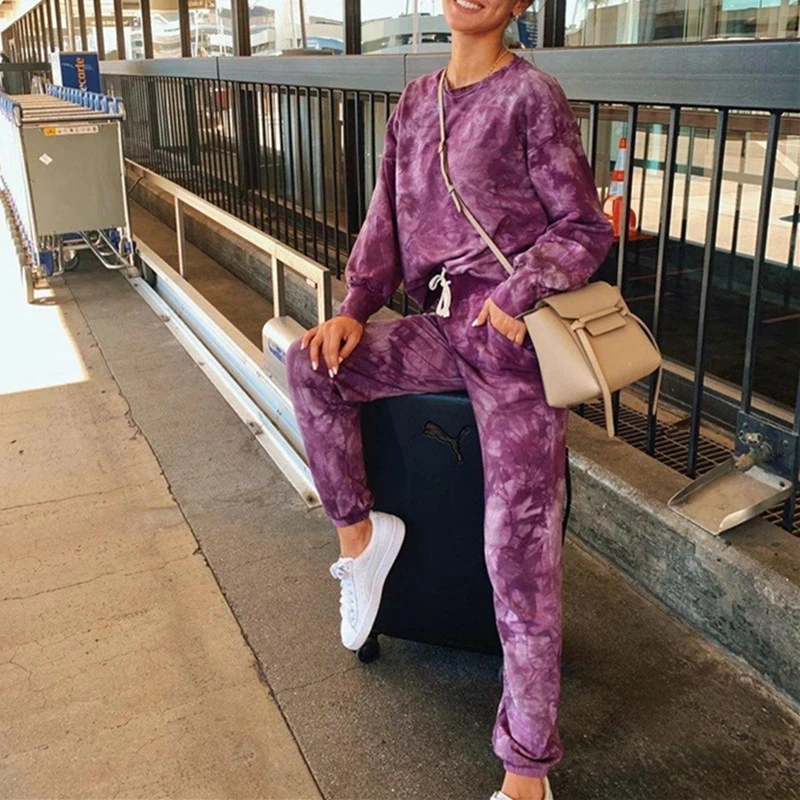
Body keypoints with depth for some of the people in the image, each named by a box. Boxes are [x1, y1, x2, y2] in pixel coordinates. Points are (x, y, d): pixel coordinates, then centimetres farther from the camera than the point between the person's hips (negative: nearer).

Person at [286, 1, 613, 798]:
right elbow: (387, 223, 14)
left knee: (520, 555, -9)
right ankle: (358, 533, 5)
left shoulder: (530, 95, -4)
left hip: (510, 337, -6)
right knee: (310, 365, -16)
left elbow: (585, 228, -3)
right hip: (441, 327, 6)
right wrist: (354, 309, -2)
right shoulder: (416, 103, 13)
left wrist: (517, 292, -20)